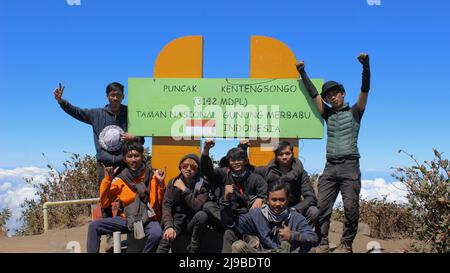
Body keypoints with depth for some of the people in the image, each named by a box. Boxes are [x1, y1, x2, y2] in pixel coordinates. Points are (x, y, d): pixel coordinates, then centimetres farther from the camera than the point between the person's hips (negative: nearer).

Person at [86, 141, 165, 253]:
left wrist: (161, 183, -18)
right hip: (127, 218, 3)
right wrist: (107, 179, -8)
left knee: (156, 234, -35)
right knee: (94, 226, -7)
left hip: (149, 219, -3)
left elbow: (162, 202, -3)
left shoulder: (153, 175, -5)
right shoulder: (121, 179, 1)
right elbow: (104, 203, 0)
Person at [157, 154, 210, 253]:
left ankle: (193, 249, -17)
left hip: (193, 222, 0)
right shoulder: (173, 182, 2)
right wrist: (169, 226, -20)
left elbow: (197, 206, -19)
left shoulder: (202, 184, -7)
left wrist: (184, 189, -20)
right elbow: (167, 205, -6)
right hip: (177, 220, 1)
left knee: (202, 215, -33)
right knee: (165, 240, -29)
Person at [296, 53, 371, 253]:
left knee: (351, 208, -7)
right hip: (330, 167, 4)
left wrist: (366, 65, -15)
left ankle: (346, 244, 4)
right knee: (321, 207, -4)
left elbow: (365, 89, -3)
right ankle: (323, 244, 2)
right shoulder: (328, 114, 19)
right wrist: (302, 73, 18)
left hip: (349, 166, -4)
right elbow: (313, 93, 19)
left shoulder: (354, 112, 9)